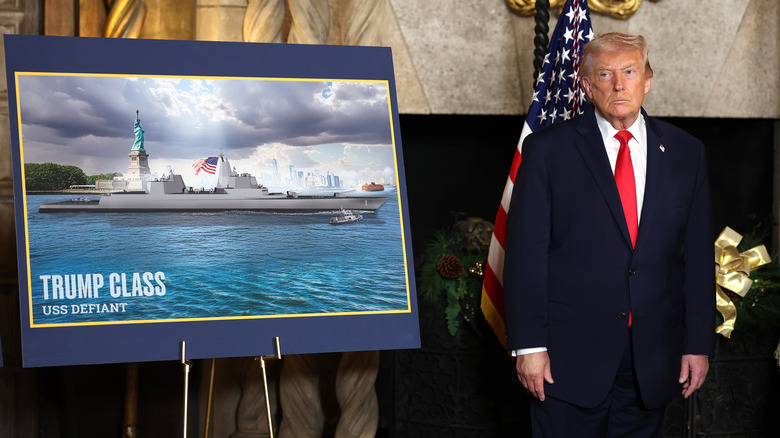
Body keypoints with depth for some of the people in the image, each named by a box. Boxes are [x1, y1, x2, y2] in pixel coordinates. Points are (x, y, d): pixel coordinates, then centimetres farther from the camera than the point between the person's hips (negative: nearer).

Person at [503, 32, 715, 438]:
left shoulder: (685, 152, 8)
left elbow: (698, 254, 8)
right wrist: (528, 345, -10)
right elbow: (525, 253, -4)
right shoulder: (547, 150, -1)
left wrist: (699, 343, 4)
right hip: (569, 358, -3)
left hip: (652, 362, 3)